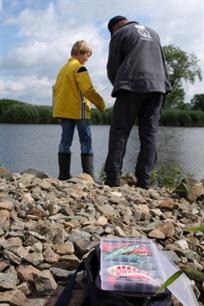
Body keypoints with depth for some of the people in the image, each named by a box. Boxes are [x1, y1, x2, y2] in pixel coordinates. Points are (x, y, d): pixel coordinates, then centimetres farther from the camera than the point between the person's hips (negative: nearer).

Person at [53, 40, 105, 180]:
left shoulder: (63, 68, 19)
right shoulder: (79, 67, -7)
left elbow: (56, 89, 20)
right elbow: (88, 89, -16)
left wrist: (58, 110, 22)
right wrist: (101, 103, -6)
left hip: (62, 110, 8)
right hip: (78, 110, -7)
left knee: (66, 140, 7)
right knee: (86, 140, -4)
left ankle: (64, 174, 6)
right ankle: (88, 174, -8)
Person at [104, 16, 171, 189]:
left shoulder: (120, 34, 9)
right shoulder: (153, 33, 27)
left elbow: (112, 67, 8)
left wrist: (118, 85, 23)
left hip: (132, 85, -5)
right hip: (157, 86, 5)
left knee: (119, 131, -3)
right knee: (149, 134, 1)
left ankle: (113, 177, -10)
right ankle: (144, 180, -3)